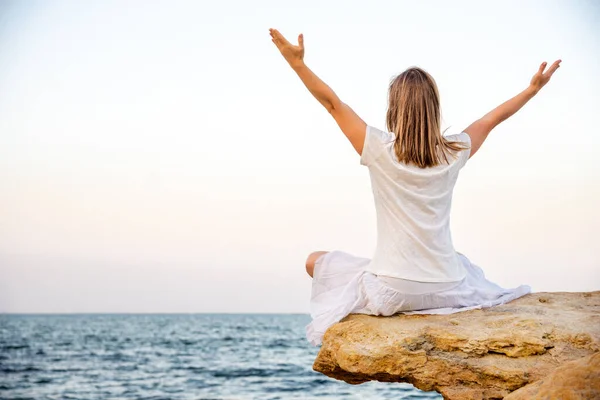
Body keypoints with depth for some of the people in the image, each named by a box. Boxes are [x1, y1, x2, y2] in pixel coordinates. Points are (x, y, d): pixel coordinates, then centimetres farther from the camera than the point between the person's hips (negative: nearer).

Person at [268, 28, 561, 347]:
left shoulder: (381, 150, -11)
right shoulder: (454, 153, -2)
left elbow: (332, 103, -5)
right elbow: (493, 118, 14)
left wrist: (297, 63, -3)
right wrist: (534, 88, 28)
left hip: (391, 292, -3)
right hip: (446, 292, 3)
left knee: (315, 261, 20)